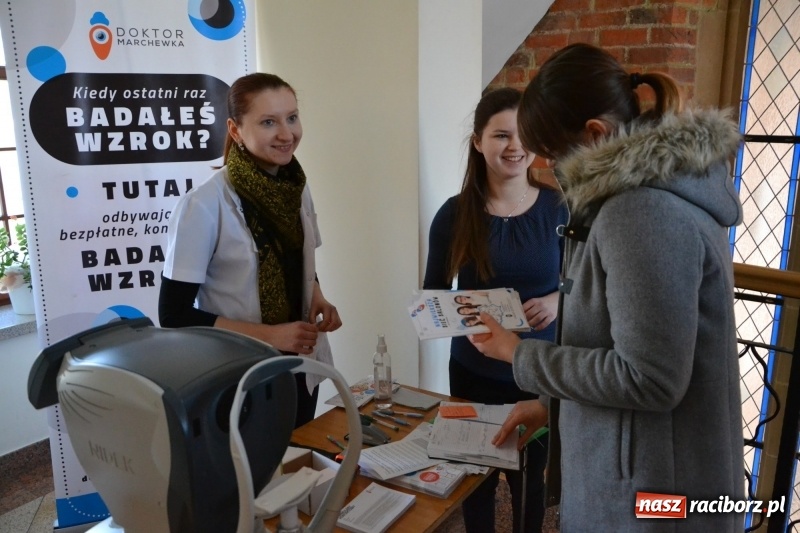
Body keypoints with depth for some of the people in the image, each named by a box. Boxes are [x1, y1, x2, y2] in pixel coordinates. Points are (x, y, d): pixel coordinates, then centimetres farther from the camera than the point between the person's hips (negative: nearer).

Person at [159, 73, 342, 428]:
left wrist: (317, 299, -7)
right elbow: (174, 314, -17)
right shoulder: (204, 206, -20)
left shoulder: (298, 189, -2)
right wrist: (268, 334, -22)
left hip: (300, 369, 6)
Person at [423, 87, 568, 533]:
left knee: (529, 478, 17)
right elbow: (433, 294, 0)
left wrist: (556, 301, -18)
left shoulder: (557, 208, -8)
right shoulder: (455, 214, -8)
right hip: (473, 372, 0)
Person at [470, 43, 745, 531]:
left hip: (649, 490, -9)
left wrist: (521, 355, -15)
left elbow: (648, 377, -25)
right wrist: (554, 404, 14)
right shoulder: (661, 189, 7)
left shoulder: (643, 209, -24)